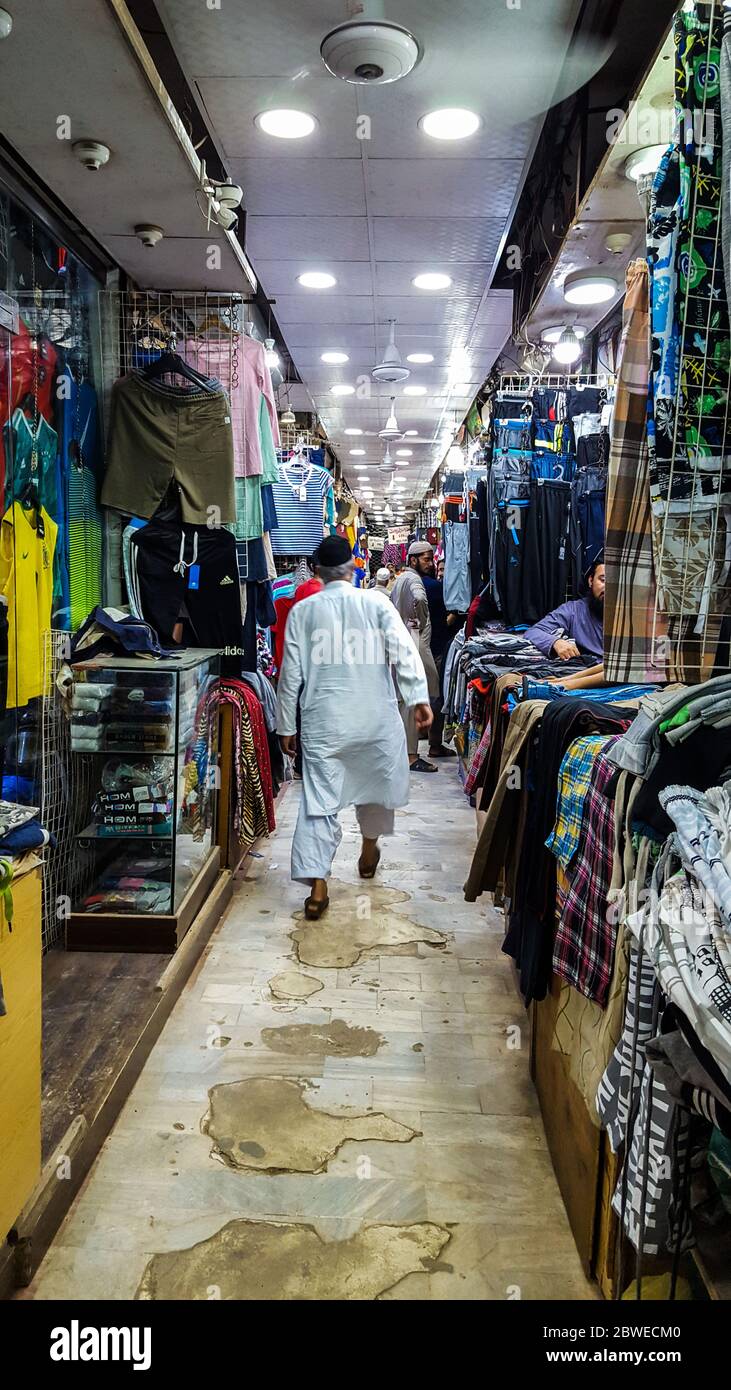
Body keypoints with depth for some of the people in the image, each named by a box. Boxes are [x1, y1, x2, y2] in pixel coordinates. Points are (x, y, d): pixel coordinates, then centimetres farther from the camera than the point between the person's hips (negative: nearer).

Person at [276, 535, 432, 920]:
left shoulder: (302, 611, 3)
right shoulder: (376, 602, 0)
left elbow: (292, 673, 3)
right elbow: (404, 650, -11)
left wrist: (286, 725, 9)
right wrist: (418, 697, -12)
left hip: (323, 721, 0)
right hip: (376, 717, 1)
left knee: (318, 801, 1)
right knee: (375, 785, 23)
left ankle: (317, 888, -5)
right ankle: (369, 852, 43)